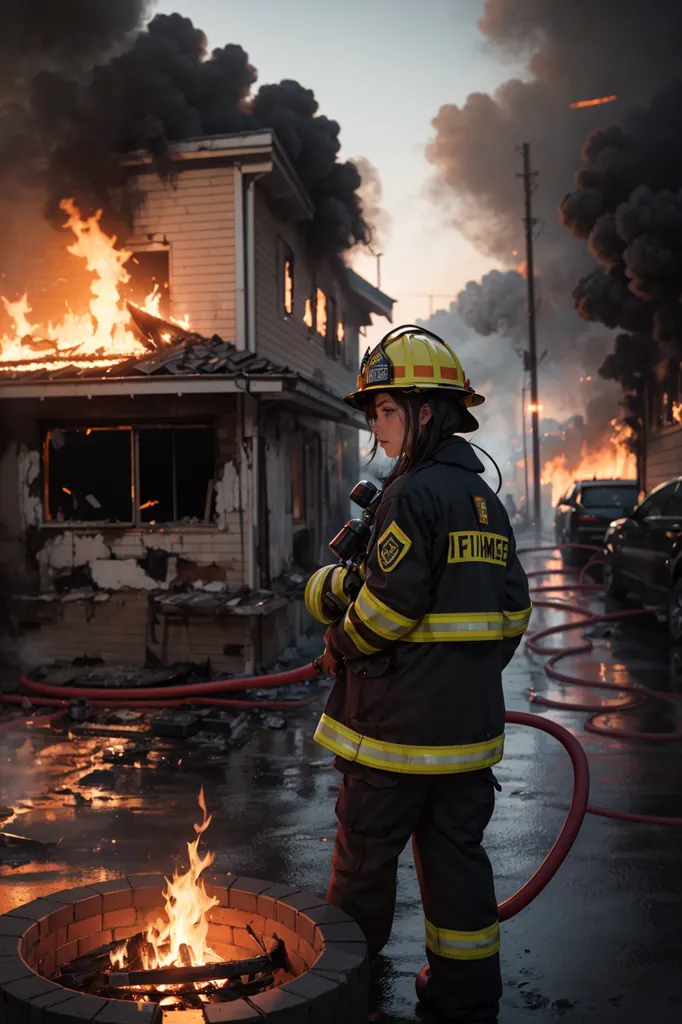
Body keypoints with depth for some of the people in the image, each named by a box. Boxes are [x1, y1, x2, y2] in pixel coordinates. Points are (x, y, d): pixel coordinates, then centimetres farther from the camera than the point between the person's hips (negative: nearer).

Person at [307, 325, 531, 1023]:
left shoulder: (414, 492, -16)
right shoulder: (486, 500, 10)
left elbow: (388, 604, -21)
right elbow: (513, 609, 13)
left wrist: (339, 648, -4)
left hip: (397, 724, -8)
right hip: (470, 724, 8)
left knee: (365, 850, 10)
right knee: (456, 851, 16)